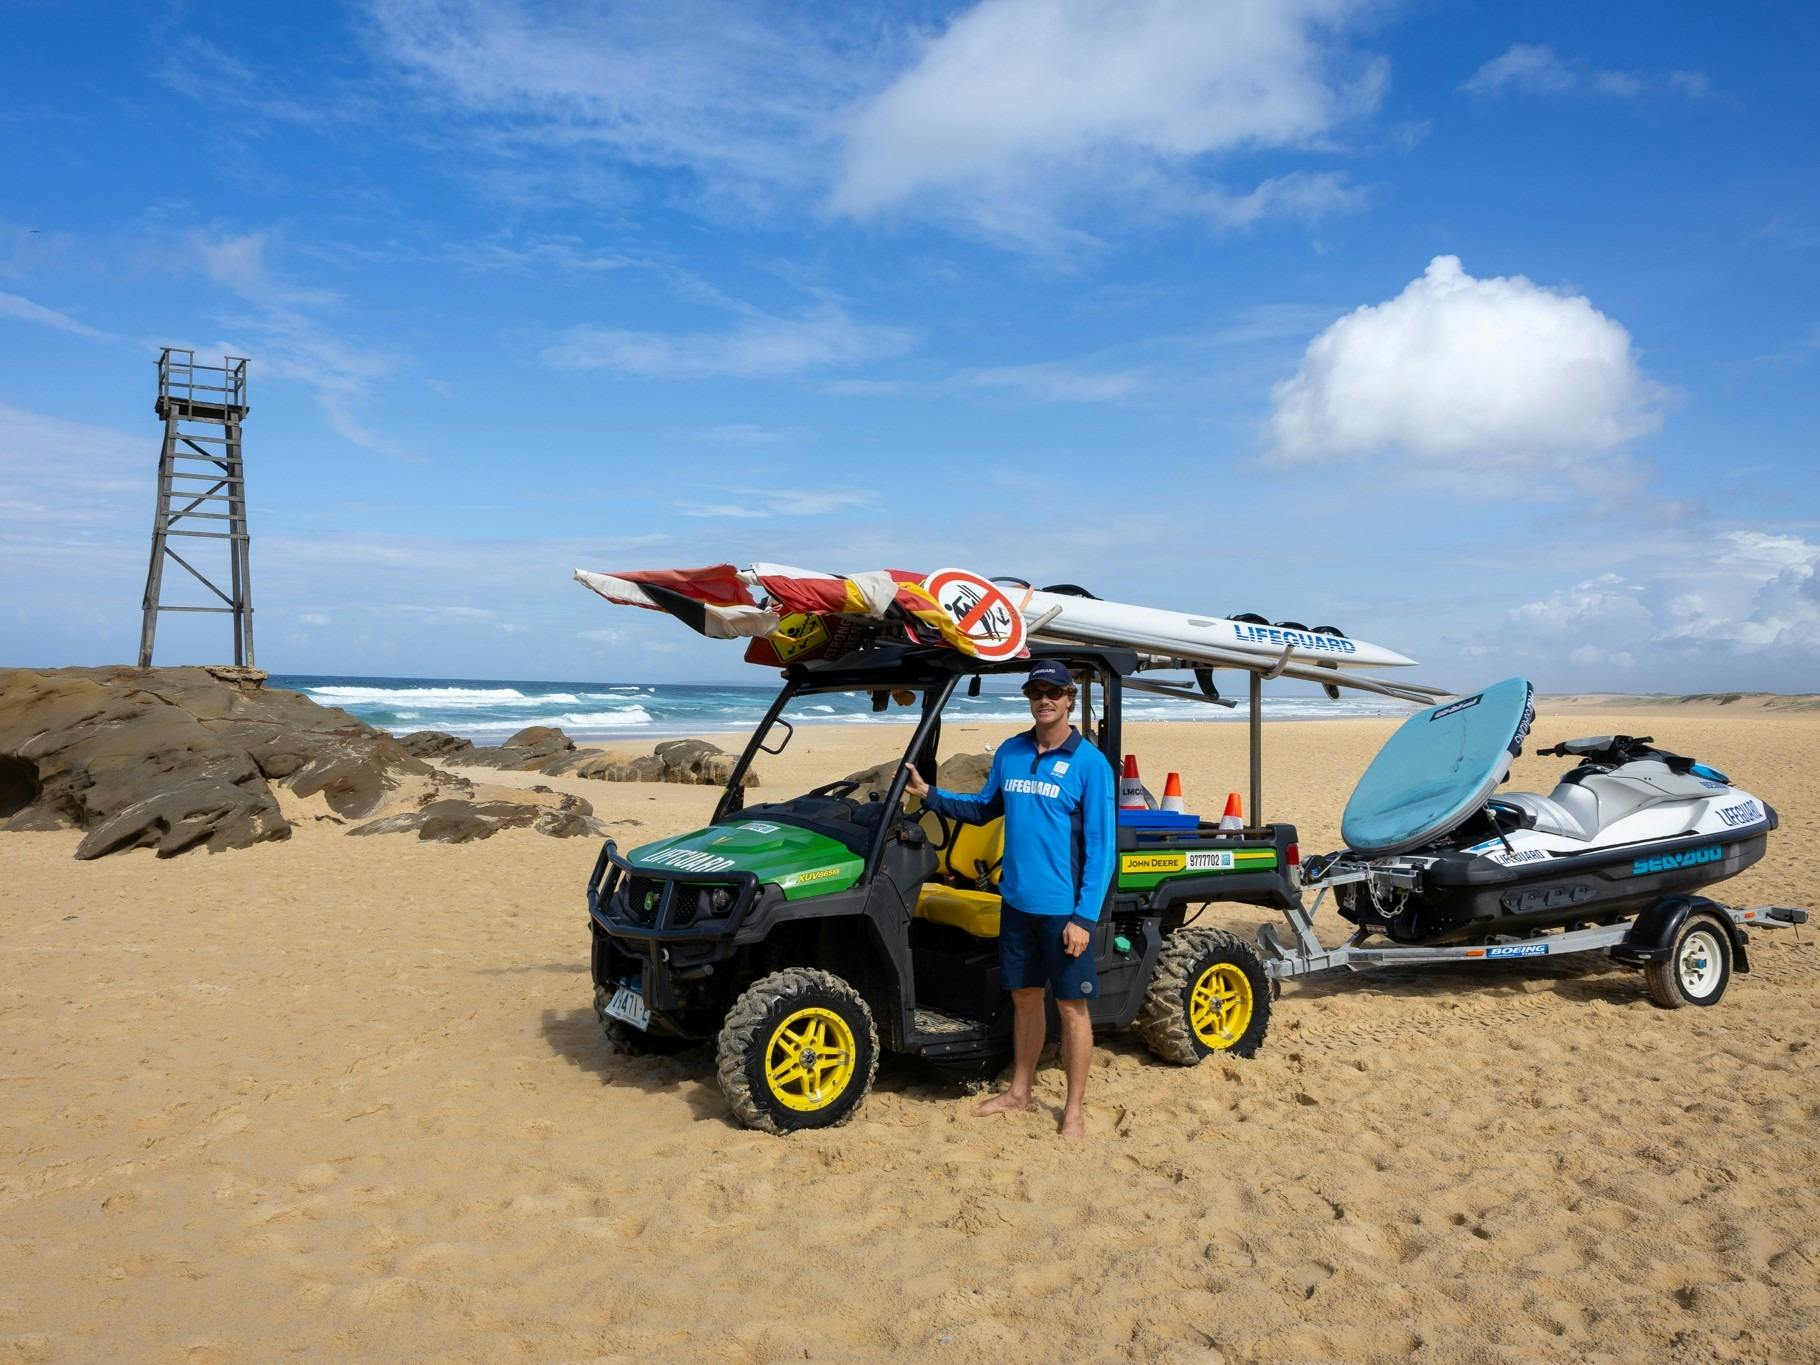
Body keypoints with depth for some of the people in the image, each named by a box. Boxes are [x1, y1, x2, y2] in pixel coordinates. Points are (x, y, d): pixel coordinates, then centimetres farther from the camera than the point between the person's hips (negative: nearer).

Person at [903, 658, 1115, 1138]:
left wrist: (1084, 918, -16)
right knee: (1024, 997, 17)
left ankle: (1075, 1108, 19)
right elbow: (983, 808, 18)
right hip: (1016, 902, 5)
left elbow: (1100, 847, -11)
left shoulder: (1090, 763, -10)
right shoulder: (1010, 753, 6)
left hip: (1064, 909, -5)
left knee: (1071, 1006, 5)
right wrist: (930, 795, 5)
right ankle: (1019, 1092, 33)